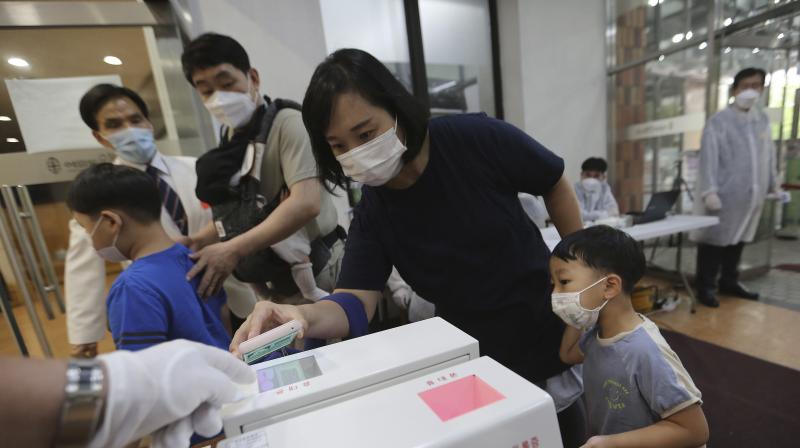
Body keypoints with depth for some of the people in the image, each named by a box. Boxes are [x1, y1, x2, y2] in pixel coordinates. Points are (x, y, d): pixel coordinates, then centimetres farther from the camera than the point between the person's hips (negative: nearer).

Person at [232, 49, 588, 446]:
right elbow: (356, 301, -19)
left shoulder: (477, 138, -21)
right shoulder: (372, 214, -14)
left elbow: (556, 185, -7)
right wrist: (304, 316, -41)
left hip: (549, 329, -1)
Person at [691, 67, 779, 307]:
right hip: (724, 194, -6)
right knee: (715, 239, 0)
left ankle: (729, 282, 28)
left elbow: (769, 155, 19)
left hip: (751, 195, 6)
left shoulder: (763, 120, 14)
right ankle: (705, 287, 9)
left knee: (738, 239, 14)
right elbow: (708, 158, -12)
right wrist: (710, 191, -18)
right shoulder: (719, 121, -5)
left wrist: (773, 185, 20)